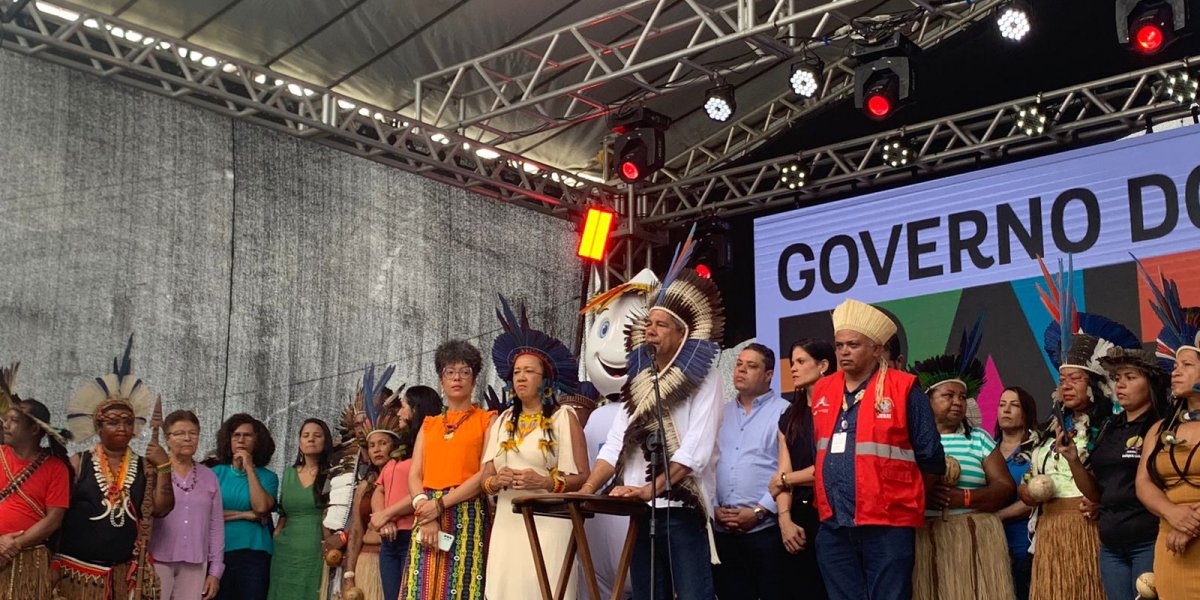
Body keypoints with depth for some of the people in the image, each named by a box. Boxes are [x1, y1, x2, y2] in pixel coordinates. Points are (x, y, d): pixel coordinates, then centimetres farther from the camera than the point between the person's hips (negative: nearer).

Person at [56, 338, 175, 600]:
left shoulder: (145, 467, 6)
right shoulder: (78, 463, 2)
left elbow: (161, 509, -1)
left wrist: (164, 467, -9)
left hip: (126, 573, 1)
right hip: (78, 570, -1)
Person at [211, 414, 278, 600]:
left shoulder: (268, 477, 4)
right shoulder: (216, 472, 6)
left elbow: (261, 508, -14)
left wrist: (249, 469, -8)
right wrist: (246, 515, -7)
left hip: (254, 555, -1)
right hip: (219, 552, 1)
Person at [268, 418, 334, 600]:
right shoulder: (288, 473, 13)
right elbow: (283, 515, 18)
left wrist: (340, 539, -19)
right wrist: (273, 542, 8)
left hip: (318, 551, -4)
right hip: (286, 552, 4)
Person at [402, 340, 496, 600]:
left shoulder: (487, 420, 7)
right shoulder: (429, 424, 20)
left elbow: (487, 473, -5)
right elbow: (414, 474, 10)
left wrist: (441, 504, -12)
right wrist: (424, 509, -10)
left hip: (467, 516, -4)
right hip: (428, 516, 4)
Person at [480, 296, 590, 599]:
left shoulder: (564, 417, 3)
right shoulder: (501, 422, 16)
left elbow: (582, 478, -3)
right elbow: (485, 480, 14)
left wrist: (544, 482, -16)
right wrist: (498, 481, -8)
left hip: (549, 523, -4)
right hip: (508, 523, 4)